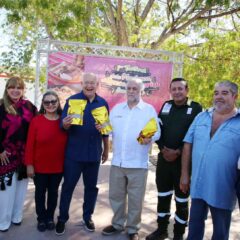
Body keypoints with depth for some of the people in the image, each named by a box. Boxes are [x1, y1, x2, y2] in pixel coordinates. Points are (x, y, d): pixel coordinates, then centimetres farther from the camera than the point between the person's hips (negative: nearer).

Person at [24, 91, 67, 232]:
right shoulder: (36, 121, -10)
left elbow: (68, 143, 2)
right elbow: (30, 145, -8)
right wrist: (29, 164, -9)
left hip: (58, 166, 2)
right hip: (40, 166, -1)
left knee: (53, 192, 16)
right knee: (40, 192, 14)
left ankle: (50, 217, 36)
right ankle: (41, 218, 33)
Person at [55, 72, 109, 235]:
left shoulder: (103, 103, 4)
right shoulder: (72, 100, -5)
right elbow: (63, 126, -8)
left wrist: (106, 150, 9)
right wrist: (66, 124, -30)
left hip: (94, 153, 3)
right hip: (74, 153, -3)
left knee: (91, 186, 13)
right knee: (68, 186, 6)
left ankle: (88, 216, 30)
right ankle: (62, 218, 22)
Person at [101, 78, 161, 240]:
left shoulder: (149, 110, -2)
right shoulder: (117, 109, 11)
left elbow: (157, 132, -8)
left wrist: (150, 138, -28)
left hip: (138, 163, -4)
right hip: (117, 161, 4)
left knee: (136, 199, 9)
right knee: (116, 196, 16)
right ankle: (117, 224, 37)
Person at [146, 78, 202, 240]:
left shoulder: (196, 108, -3)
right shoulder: (166, 106, 9)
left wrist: (178, 152, -14)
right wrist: (163, 149, -8)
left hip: (184, 160, -3)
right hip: (164, 158, 4)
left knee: (182, 199, 8)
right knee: (163, 196, 14)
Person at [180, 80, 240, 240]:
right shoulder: (201, 117, 4)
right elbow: (188, 144, 5)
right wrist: (185, 174, 2)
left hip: (222, 190, -3)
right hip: (197, 185, 3)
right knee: (195, 222, 20)